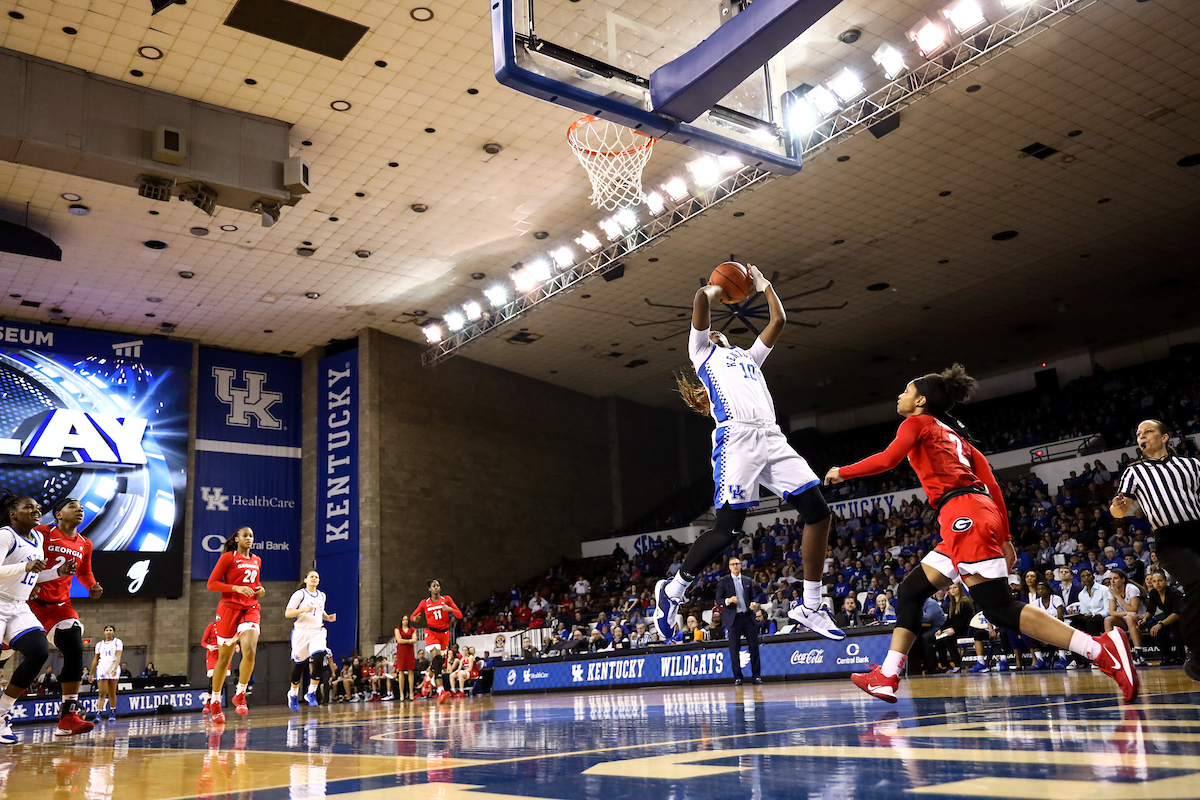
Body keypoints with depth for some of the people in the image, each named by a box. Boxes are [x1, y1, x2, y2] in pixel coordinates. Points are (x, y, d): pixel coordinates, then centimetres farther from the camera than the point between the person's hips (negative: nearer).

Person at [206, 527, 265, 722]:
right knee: (224, 657, 3)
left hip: (251, 609, 4)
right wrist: (236, 588, -17)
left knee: (250, 651, -19)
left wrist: (259, 589, 8)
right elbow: (211, 583, -5)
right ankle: (215, 701, 19)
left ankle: (240, 694, -5)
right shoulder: (228, 557, -1)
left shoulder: (256, 561, 16)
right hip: (229, 607, -4)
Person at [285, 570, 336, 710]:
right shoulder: (300, 594, -3)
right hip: (301, 632, -3)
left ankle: (311, 693, -7)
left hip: (317, 632, 3)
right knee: (298, 666, 5)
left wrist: (327, 617, 10)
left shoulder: (322, 596, 12)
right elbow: (287, 613, -10)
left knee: (319, 660, -21)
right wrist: (304, 609, -24)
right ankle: (293, 694, 30)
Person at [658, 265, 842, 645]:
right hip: (736, 438, -6)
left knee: (817, 510, -5)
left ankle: (810, 606, 2)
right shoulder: (703, 351, 19)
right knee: (728, 526, -14)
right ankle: (672, 590, 5)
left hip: (772, 438, 6)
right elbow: (700, 300, 6)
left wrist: (763, 284, 43)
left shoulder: (747, 356, 37)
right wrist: (715, 290, 27)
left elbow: (779, 321, 36)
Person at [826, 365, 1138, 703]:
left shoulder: (917, 423, 5)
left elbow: (888, 460, -13)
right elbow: (992, 485, 20)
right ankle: (886, 678, 13)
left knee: (999, 608, -13)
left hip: (963, 515, -9)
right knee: (911, 589, 13)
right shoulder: (954, 433, 27)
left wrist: (842, 472, 1)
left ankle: (1103, 649, -20)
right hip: (979, 513, 9)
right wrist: (1004, 538, 19)